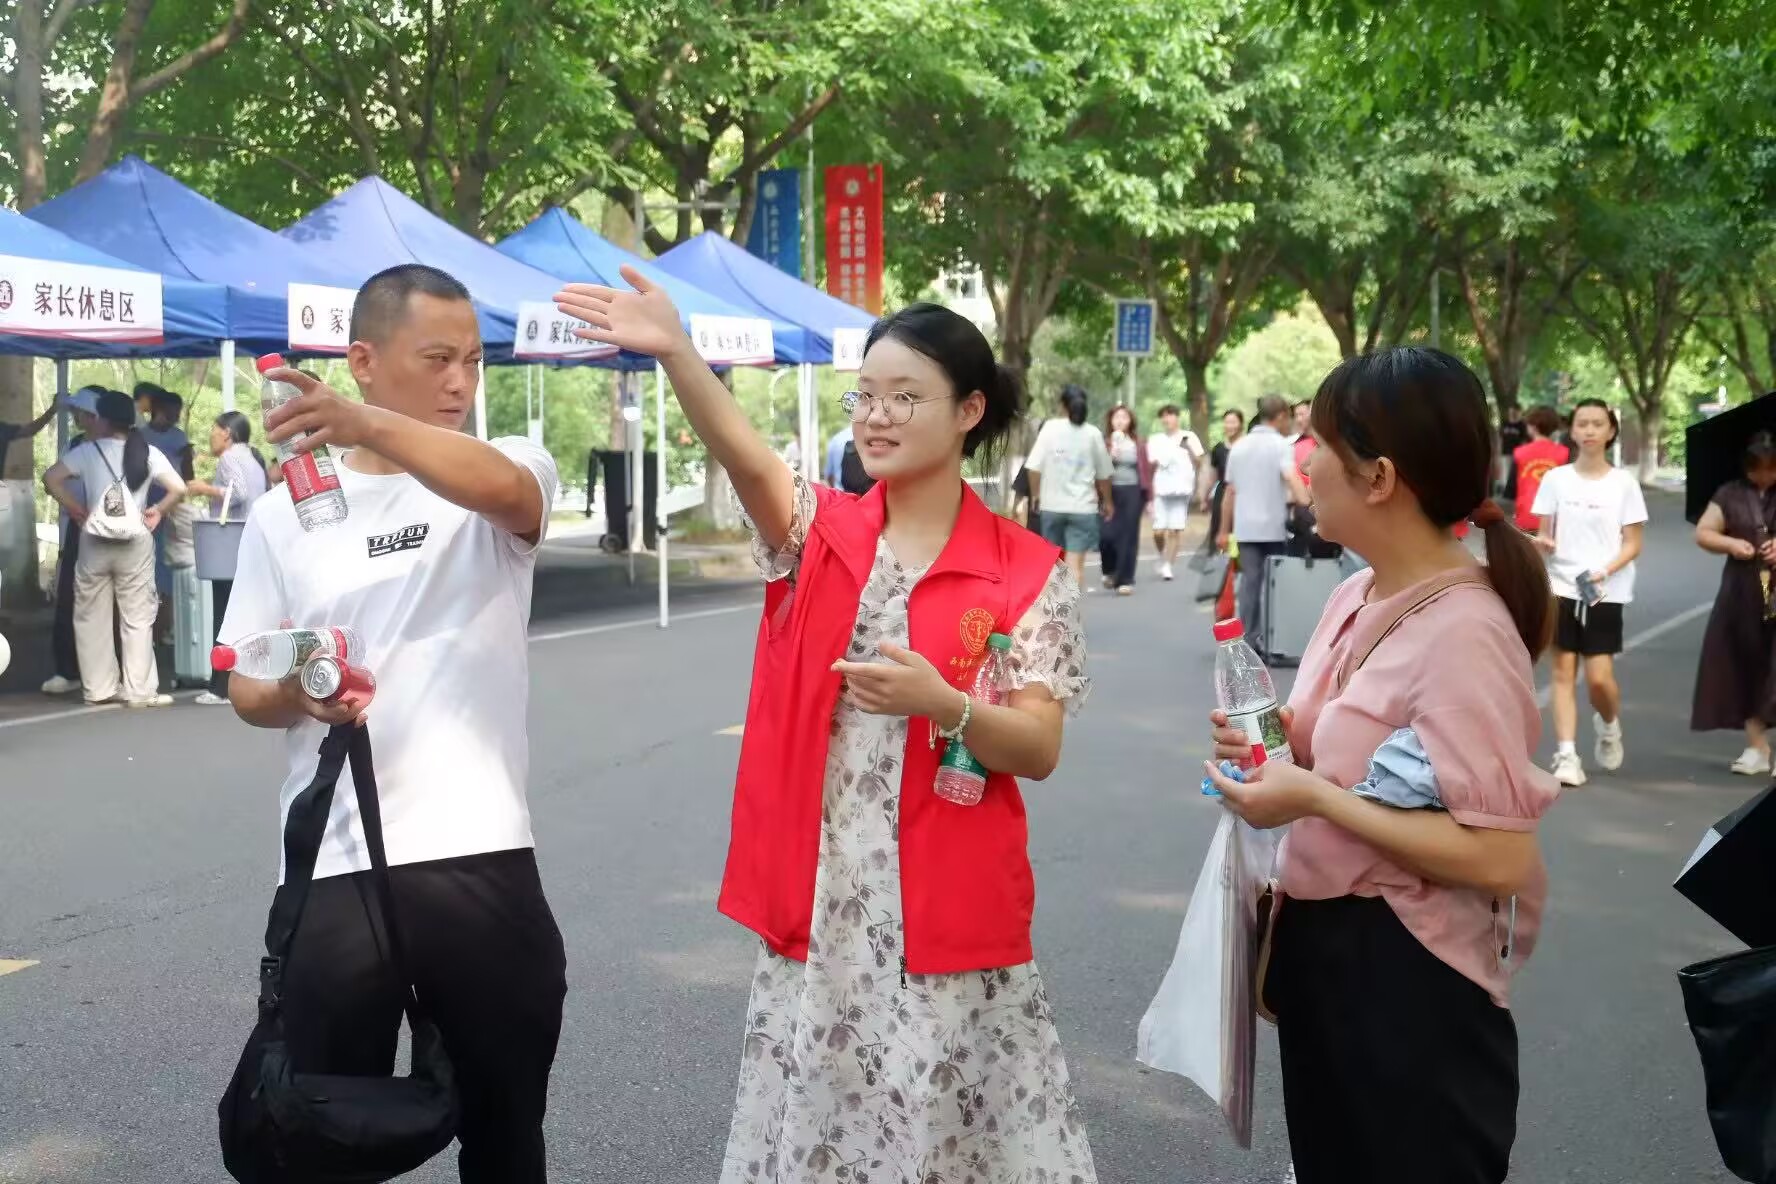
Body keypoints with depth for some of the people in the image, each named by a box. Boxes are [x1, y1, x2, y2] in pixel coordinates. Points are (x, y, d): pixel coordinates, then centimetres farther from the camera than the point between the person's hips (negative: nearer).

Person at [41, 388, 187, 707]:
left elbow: (51, 478, -9)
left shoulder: (88, 450, -2)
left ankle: (98, 688, 13)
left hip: (95, 542, 0)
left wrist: (75, 509, -1)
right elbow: (179, 489, -4)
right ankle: (139, 691, 2)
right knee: (137, 618, 3)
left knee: (92, 616, 11)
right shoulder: (148, 453, 0)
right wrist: (157, 511, 7)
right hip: (135, 543, 0)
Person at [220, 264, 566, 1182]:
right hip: (332, 869, 1)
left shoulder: (510, 473, 1)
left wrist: (366, 425, -41)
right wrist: (297, 693, -14)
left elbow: (505, 488, -24)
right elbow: (247, 689, 10)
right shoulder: (285, 514, 7)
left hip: (482, 855, -1)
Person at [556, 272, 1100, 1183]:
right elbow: (747, 460, -19)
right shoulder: (817, 532, 2)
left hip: (948, 911, -2)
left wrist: (942, 704, -25)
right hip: (817, 904, 2)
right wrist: (674, 353, -37)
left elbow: (1039, 750, -6)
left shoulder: (1028, 572, -3)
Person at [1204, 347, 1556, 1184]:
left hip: (1408, 981, -9)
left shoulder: (1462, 631, -24)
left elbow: (1500, 857, -27)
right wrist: (1283, 748, 0)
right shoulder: (1355, 598, 4)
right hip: (1323, 950, 9)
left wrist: (1313, 797, -25)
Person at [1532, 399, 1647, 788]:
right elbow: (1545, 534, 7)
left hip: (1605, 592, -1)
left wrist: (1606, 570, -17)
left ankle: (1609, 726, 26)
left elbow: (1632, 544, 0)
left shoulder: (1624, 483, 0)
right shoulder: (1555, 479, 3)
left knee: (1599, 677, -5)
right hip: (1561, 588, 1)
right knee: (1563, 671, -2)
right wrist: (1542, 543, -16)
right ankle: (1566, 755, -1)